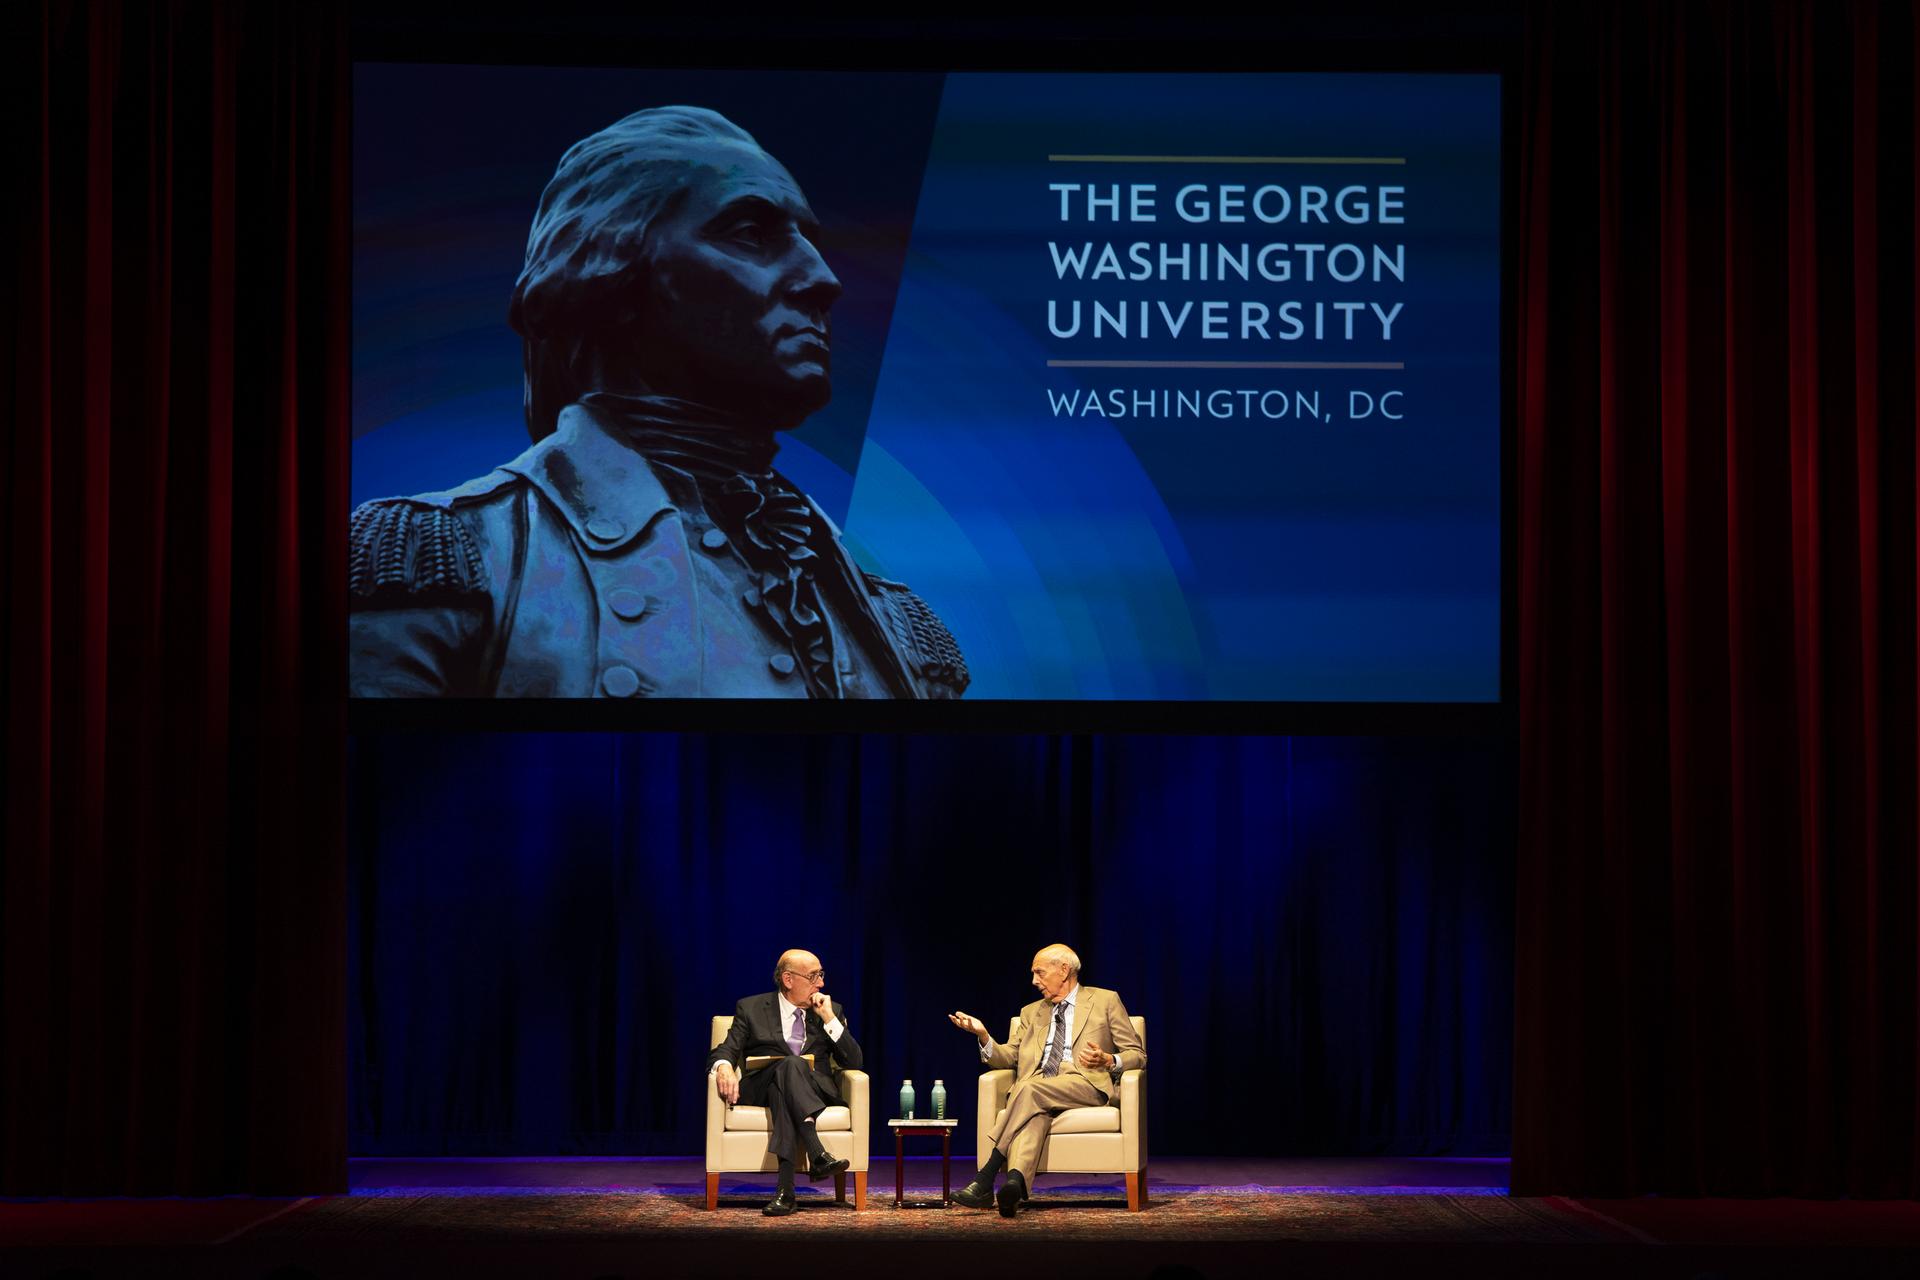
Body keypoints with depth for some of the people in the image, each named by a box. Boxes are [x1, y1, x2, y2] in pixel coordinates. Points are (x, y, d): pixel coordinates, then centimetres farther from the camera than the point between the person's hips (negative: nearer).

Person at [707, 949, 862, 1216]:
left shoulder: (832, 1011, 17)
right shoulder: (751, 1008, 13)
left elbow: (853, 1062, 8)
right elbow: (726, 1050, 3)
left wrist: (829, 1019, -2)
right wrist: (724, 1067, -22)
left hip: (815, 1089, 1)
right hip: (760, 1088, -1)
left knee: (782, 1092, -36)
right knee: (790, 1063, -36)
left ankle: (786, 1189, -51)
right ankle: (818, 1156, -53)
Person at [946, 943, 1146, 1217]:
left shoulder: (1105, 1001, 16)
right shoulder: (1032, 1012, 30)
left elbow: (1137, 1055, 11)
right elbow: (1008, 1057, 20)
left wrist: (1108, 1060, -10)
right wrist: (983, 1035, 2)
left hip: (1085, 1084, -3)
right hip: (1036, 1088, 3)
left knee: (1029, 1090, -33)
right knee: (1034, 1116, -34)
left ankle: (987, 1177, -38)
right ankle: (1014, 1182, -59)